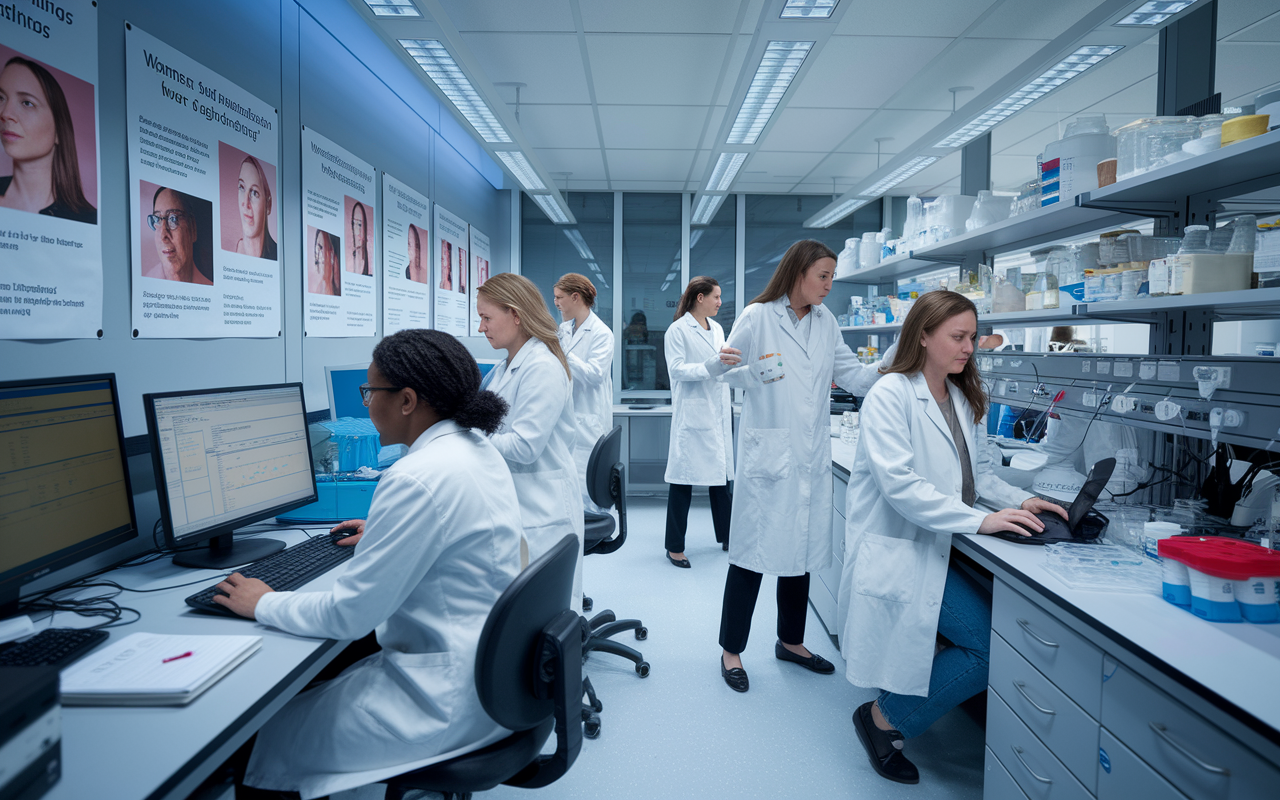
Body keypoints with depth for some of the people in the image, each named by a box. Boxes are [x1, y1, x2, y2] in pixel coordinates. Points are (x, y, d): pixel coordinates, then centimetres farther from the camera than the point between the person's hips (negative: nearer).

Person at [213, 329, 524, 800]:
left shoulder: (419, 478, -25)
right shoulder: (478, 449, 4)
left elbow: (345, 616, -20)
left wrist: (262, 604, -4)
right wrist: (387, 533, 32)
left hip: (448, 699, -9)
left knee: (265, 743, 2)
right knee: (318, 679, 21)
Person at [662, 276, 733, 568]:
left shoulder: (717, 329, 15)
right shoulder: (678, 330, -7)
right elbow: (677, 369, -15)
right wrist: (711, 366, -25)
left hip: (719, 411, 7)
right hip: (692, 413, -7)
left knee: (721, 475, 13)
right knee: (683, 480, -1)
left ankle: (727, 537, 27)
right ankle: (675, 546, 8)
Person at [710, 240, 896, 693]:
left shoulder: (825, 322, 11)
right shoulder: (758, 317, -7)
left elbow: (855, 378, 11)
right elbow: (730, 372, -4)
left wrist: (892, 361, -3)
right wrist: (726, 364, -26)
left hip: (811, 457, 6)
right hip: (767, 452, -6)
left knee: (802, 552, 15)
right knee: (753, 553, 0)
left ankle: (790, 641, 33)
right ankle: (731, 650, 17)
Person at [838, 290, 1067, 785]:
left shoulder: (963, 397, 15)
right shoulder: (891, 394, -12)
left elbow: (977, 472, 20)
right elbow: (898, 483, -22)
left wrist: (1019, 500, 0)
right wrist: (979, 520, -26)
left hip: (941, 543, 8)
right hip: (899, 547, -8)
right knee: (992, 643, -17)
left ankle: (889, 714, 11)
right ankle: (886, 721, 4)